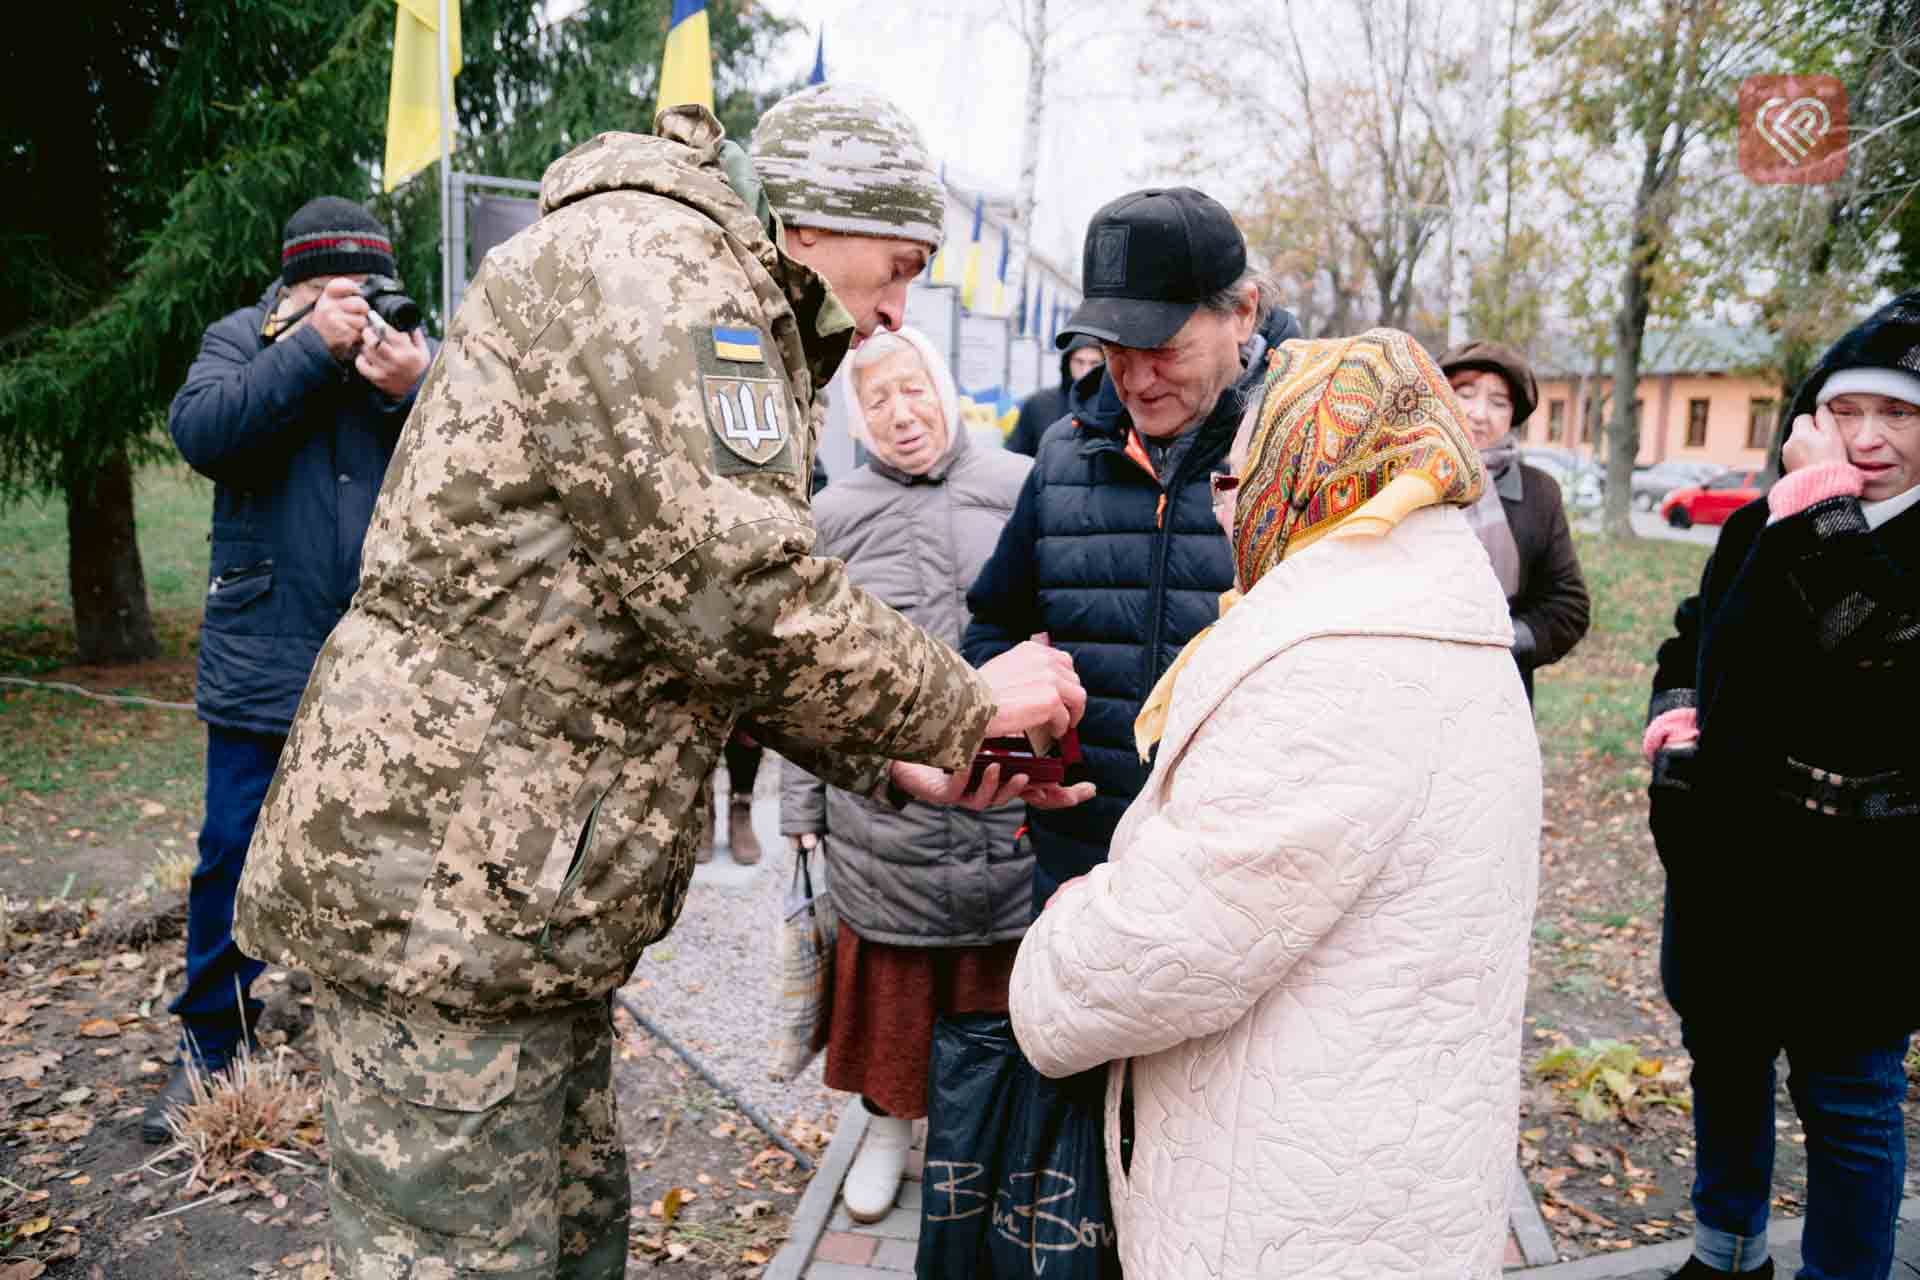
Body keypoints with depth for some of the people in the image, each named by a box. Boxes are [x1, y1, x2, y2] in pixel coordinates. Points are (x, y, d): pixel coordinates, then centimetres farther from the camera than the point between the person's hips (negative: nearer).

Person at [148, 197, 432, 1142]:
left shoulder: (412, 353, 5)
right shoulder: (242, 338, 4)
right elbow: (202, 433, -15)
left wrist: (411, 392, -21)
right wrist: (312, 347, -18)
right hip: (263, 660, 0)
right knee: (237, 854, 6)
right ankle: (211, 1042, 23)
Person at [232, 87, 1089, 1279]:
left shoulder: (731, 316, 19)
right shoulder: (649, 257, -15)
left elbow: (713, 642, 18)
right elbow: (744, 598, -25)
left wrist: (906, 766, 7)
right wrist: (968, 707, -10)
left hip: (532, 900, 10)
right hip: (445, 893, -10)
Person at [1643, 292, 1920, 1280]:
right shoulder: (1761, 522, 4)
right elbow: (1696, 634, 18)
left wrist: (1821, 496, -24)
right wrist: (1678, 704, -2)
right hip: (1723, 861, 6)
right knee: (1724, 1060, 21)